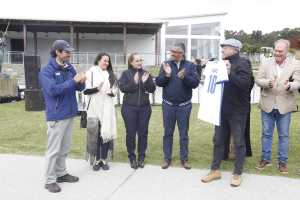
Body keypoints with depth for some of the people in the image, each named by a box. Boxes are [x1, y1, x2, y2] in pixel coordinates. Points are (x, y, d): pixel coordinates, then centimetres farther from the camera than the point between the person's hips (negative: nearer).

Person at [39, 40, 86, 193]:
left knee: (65, 148, 16)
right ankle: (50, 180, 11)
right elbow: (52, 89, -25)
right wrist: (73, 81, -25)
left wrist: (81, 82, -12)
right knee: (54, 149, 0)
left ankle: (61, 173, 30)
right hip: (56, 116, -7)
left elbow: (79, 88, 12)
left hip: (69, 114, 7)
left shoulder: (70, 68, 8)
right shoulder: (47, 71, -11)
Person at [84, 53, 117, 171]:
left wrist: (112, 92, -5)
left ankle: (104, 160, 12)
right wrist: (96, 88, -21)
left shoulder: (110, 74, 15)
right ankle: (96, 160, 10)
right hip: (94, 107, -3)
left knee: (106, 133, 1)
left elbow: (115, 90, 17)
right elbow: (86, 90, -5)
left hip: (107, 107, 3)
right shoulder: (91, 72, 1)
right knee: (95, 134, -2)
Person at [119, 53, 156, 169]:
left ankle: (141, 156, 20)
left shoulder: (145, 73, 8)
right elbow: (122, 88, -10)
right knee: (130, 133, 3)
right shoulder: (126, 74, 1)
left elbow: (152, 89, 3)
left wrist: (146, 81, -15)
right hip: (129, 107, -2)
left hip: (144, 107, 2)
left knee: (143, 133, 6)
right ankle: (132, 157, 17)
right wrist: (134, 82, -22)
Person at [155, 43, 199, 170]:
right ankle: (167, 158, 19)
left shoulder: (190, 66, -1)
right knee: (168, 133, 8)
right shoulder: (166, 64, 3)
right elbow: (158, 82, -3)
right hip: (168, 105, 1)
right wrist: (166, 74, -20)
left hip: (184, 105, -1)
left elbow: (195, 83, -10)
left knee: (184, 134, 8)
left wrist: (184, 77, -26)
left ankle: (184, 159, 20)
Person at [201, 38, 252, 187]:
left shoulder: (242, 63, -11)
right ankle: (215, 170, 24)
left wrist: (230, 73, -31)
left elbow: (245, 83, -24)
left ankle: (237, 174, 18)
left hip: (237, 110, -7)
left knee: (238, 142, 5)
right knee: (218, 140, 12)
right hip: (222, 109, 7)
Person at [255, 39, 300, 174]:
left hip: (284, 105, -1)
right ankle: (265, 159, 26)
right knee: (266, 133, 11)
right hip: (267, 105, 1)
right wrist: (267, 83, -24)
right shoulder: (265, 64, 2)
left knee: (283, 135, 8)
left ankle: (282, 161, 21)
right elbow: (258, 79, -3)